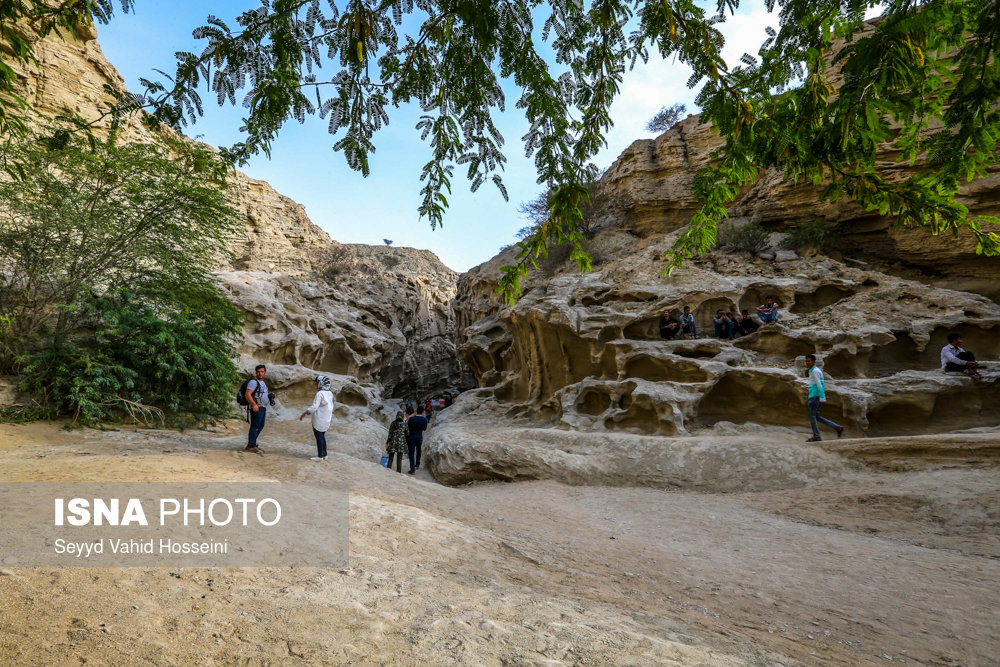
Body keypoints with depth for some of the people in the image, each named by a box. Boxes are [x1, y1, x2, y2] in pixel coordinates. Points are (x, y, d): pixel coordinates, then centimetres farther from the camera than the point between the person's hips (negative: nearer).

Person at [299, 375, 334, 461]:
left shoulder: (320, 393, -17)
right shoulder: (330, 393, 7)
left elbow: (314, 407, -20)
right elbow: (331, 407, 12)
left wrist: (304, 413, -12)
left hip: (319, 420, -8)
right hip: (326, 419, 8)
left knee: (319, 437, 2)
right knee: (322, 436, 18)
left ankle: (320, 456, 7)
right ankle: (324, 454, 23)